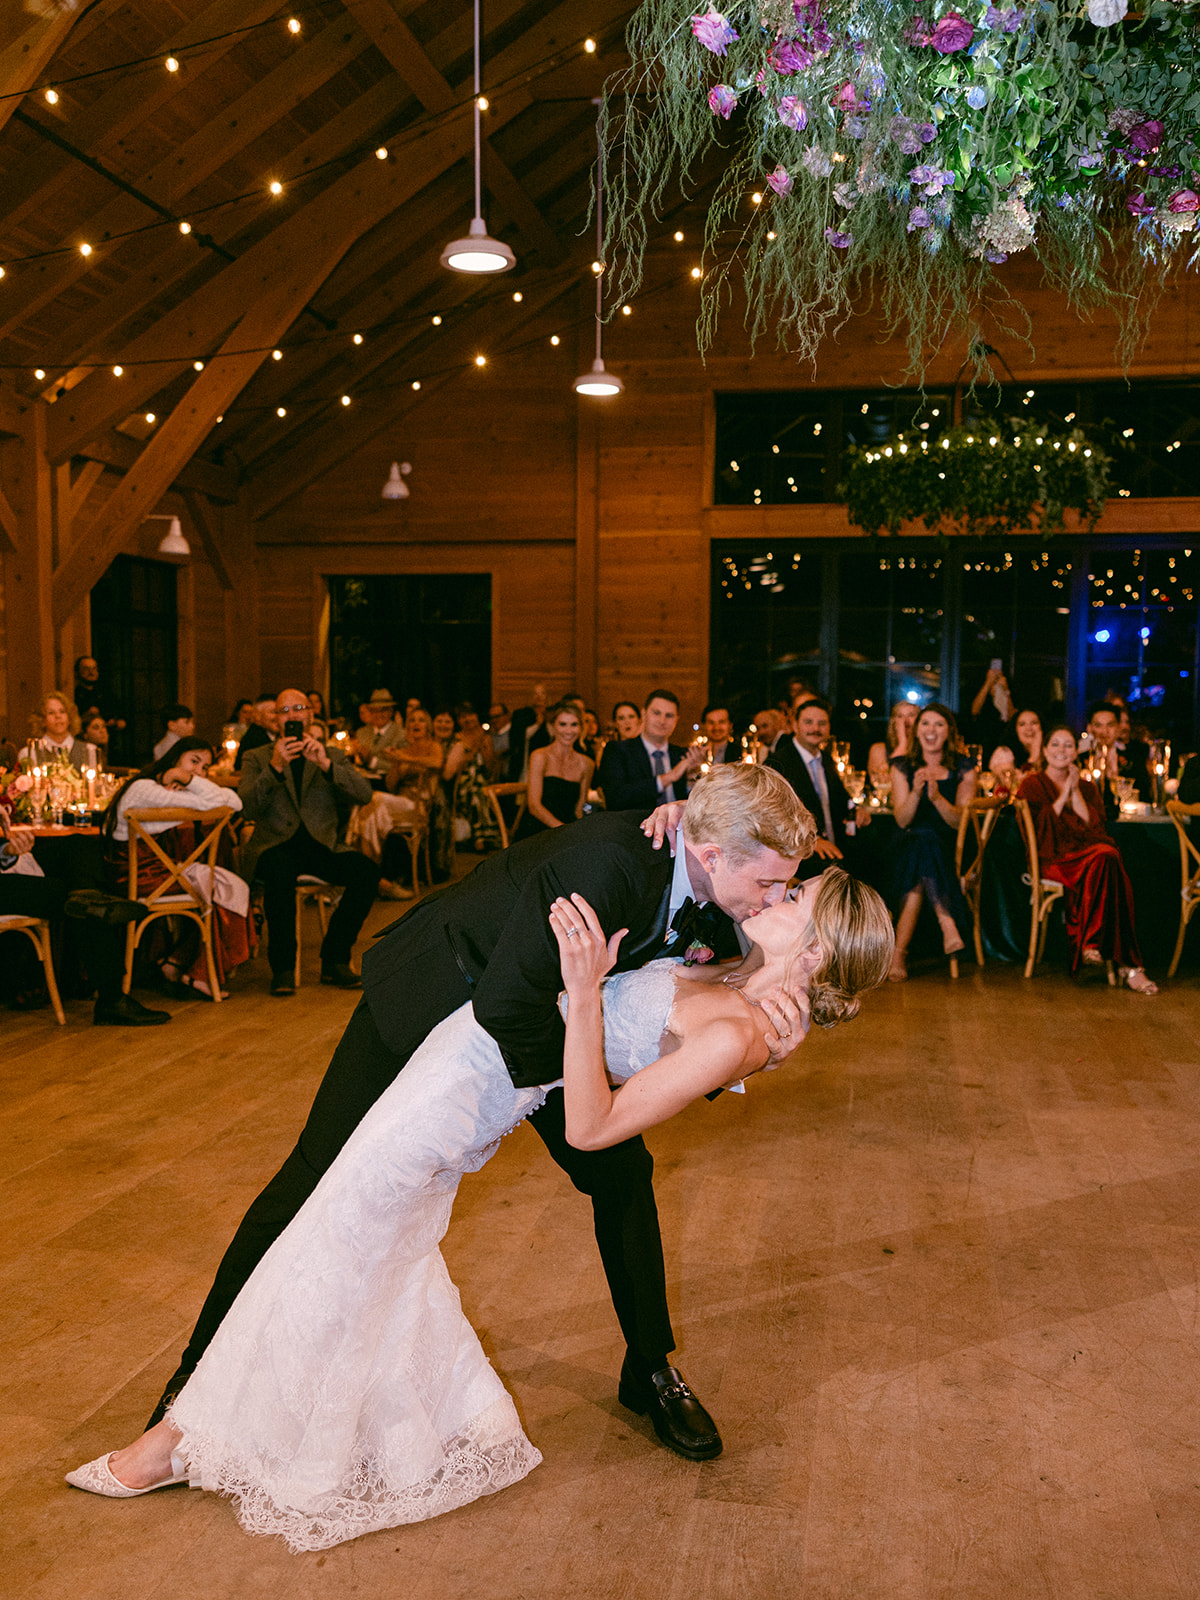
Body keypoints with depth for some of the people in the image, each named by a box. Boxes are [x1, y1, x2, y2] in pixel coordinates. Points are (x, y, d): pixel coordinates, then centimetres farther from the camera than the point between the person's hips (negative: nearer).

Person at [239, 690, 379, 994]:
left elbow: (364, 795, -4)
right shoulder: (257, 759, 12)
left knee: (368, 871, -25)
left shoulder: (331, 755, 15)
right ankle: (282, 966, -24)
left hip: (321, 845, 2)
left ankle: (334, 959, -10)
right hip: (275, 846, -2)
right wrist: (275, 768, -21)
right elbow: (247, 808, -7)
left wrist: (325, 764, -18)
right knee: (280, 869, -37)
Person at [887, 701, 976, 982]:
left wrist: (937, 797, -23)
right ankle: (949, 932, -36)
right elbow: (902, 820, -3)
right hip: (909, 847, 1)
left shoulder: (963, 770, 6)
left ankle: (900, 951, -33)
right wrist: (915, 792, -22)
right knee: (921, 840, -33)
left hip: (947, 847, 0)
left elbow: (959, 821, -5)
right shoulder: (902, 767, 8)